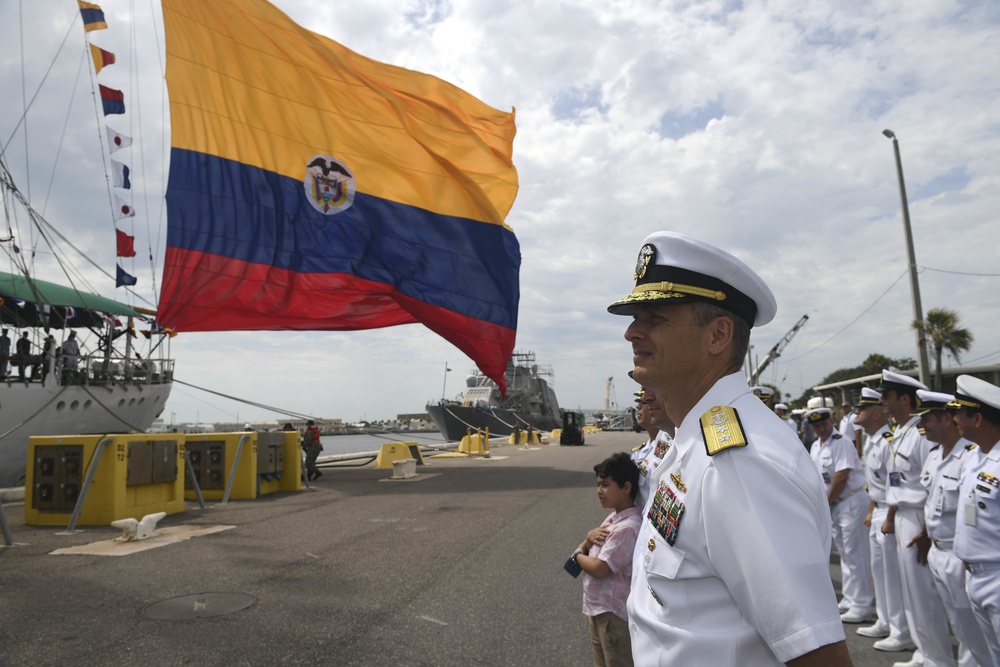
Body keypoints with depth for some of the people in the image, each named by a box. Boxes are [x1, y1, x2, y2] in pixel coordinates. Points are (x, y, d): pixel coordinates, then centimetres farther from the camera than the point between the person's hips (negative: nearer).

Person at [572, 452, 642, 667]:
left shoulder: (627, 527, -26)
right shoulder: (615, 517, 4)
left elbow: (599, 569, -28)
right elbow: (599, 544, 16)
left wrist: (578, 554, -8)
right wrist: (589, 540, -8)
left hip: (613, 613, -9)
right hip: (597, 607, 9)